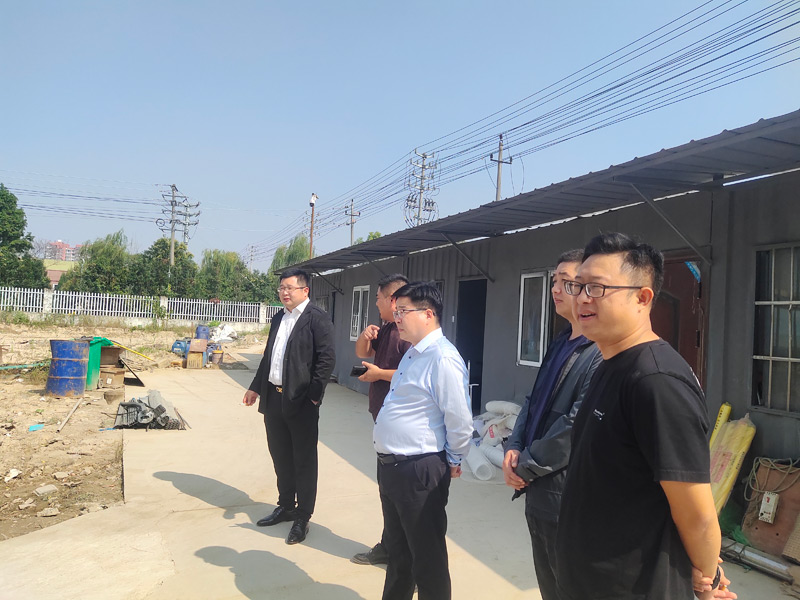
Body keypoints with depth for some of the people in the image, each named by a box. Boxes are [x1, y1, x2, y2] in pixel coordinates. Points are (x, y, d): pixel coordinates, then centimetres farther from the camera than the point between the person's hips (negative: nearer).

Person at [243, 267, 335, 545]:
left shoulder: (317, 318, -10)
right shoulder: (278, 318, 15)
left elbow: (327, 358, -16)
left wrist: (314, 394, -19)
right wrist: (256, 387, 18)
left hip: (301, 401, -8)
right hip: (274, 398, 8)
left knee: (304, 460, 4)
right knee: (280, 457, 18)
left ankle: (303, 518, 17)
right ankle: (286, 507, 35)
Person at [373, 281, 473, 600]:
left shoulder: (443, 359, -22)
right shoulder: (412, 354, 10)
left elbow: (459, 420, -20)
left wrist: (453, 461, -7)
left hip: (419, 471, -9)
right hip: (390, 466, 9)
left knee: (427, 556, 9)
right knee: (397, 548, 26)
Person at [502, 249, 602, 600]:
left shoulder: (603, 354, -22)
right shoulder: (561, 343, 8)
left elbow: (576, 428, -25)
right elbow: (534, 401, 14)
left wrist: (525, 466, -13)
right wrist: (514, 448, 0)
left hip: (566, 495, -8)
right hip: (538, 490, 8)